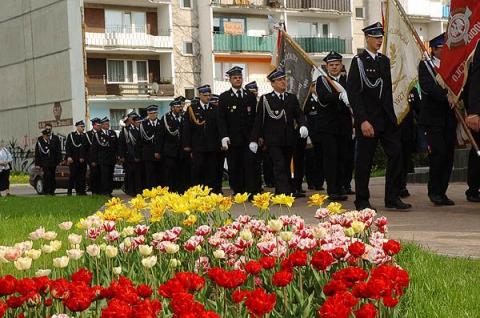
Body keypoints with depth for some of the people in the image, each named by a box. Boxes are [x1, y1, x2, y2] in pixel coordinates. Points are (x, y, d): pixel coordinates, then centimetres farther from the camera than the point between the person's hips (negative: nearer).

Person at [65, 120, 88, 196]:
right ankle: (69, 191, 1)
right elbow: (67, 147, -1)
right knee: (73, 175, -4)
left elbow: (87, 148, 11)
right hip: (73, 160, -3)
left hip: (82, 160, 3)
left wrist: (83, 158, 0)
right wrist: (69, 157, -11)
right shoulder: (71, 135, 6)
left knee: (82, 176, 0)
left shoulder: (85, 136, 14)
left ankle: (81, 191, 4)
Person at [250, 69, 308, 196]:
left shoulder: (292, 98, 12)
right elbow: (258, 120, 0)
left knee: (285, 167, 8)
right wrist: (254, 139, -4)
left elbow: (299, 114, 7)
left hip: (289, 140, 5)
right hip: (273, 141, -5)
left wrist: (303, 125, -15)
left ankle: (279, 193, 18)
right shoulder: (265, 99, 0)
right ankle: (285, 193, -22)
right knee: (279, 167, -15)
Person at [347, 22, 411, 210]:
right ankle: (362, 201, 11)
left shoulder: (385, 61, 15)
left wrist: (391, 115, 10)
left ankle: (392, 198, 5)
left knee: (396, 154, -1)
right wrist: (363, 121, -18)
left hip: (387, 119, 6)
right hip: (367, 120, -6)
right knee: (364, 160, 1)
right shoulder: (358, 61, -5)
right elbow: (353, 94, -12)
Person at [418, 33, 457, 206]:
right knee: (438, 152, -14)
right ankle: (434, 191, -1)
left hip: (449, 118, 5)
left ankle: (441, 192, 10)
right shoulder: (425, 65, 1)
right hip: (433, 118, -5)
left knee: (448, 155, 3)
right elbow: (427, 86, -15)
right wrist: (446, 95, -27)